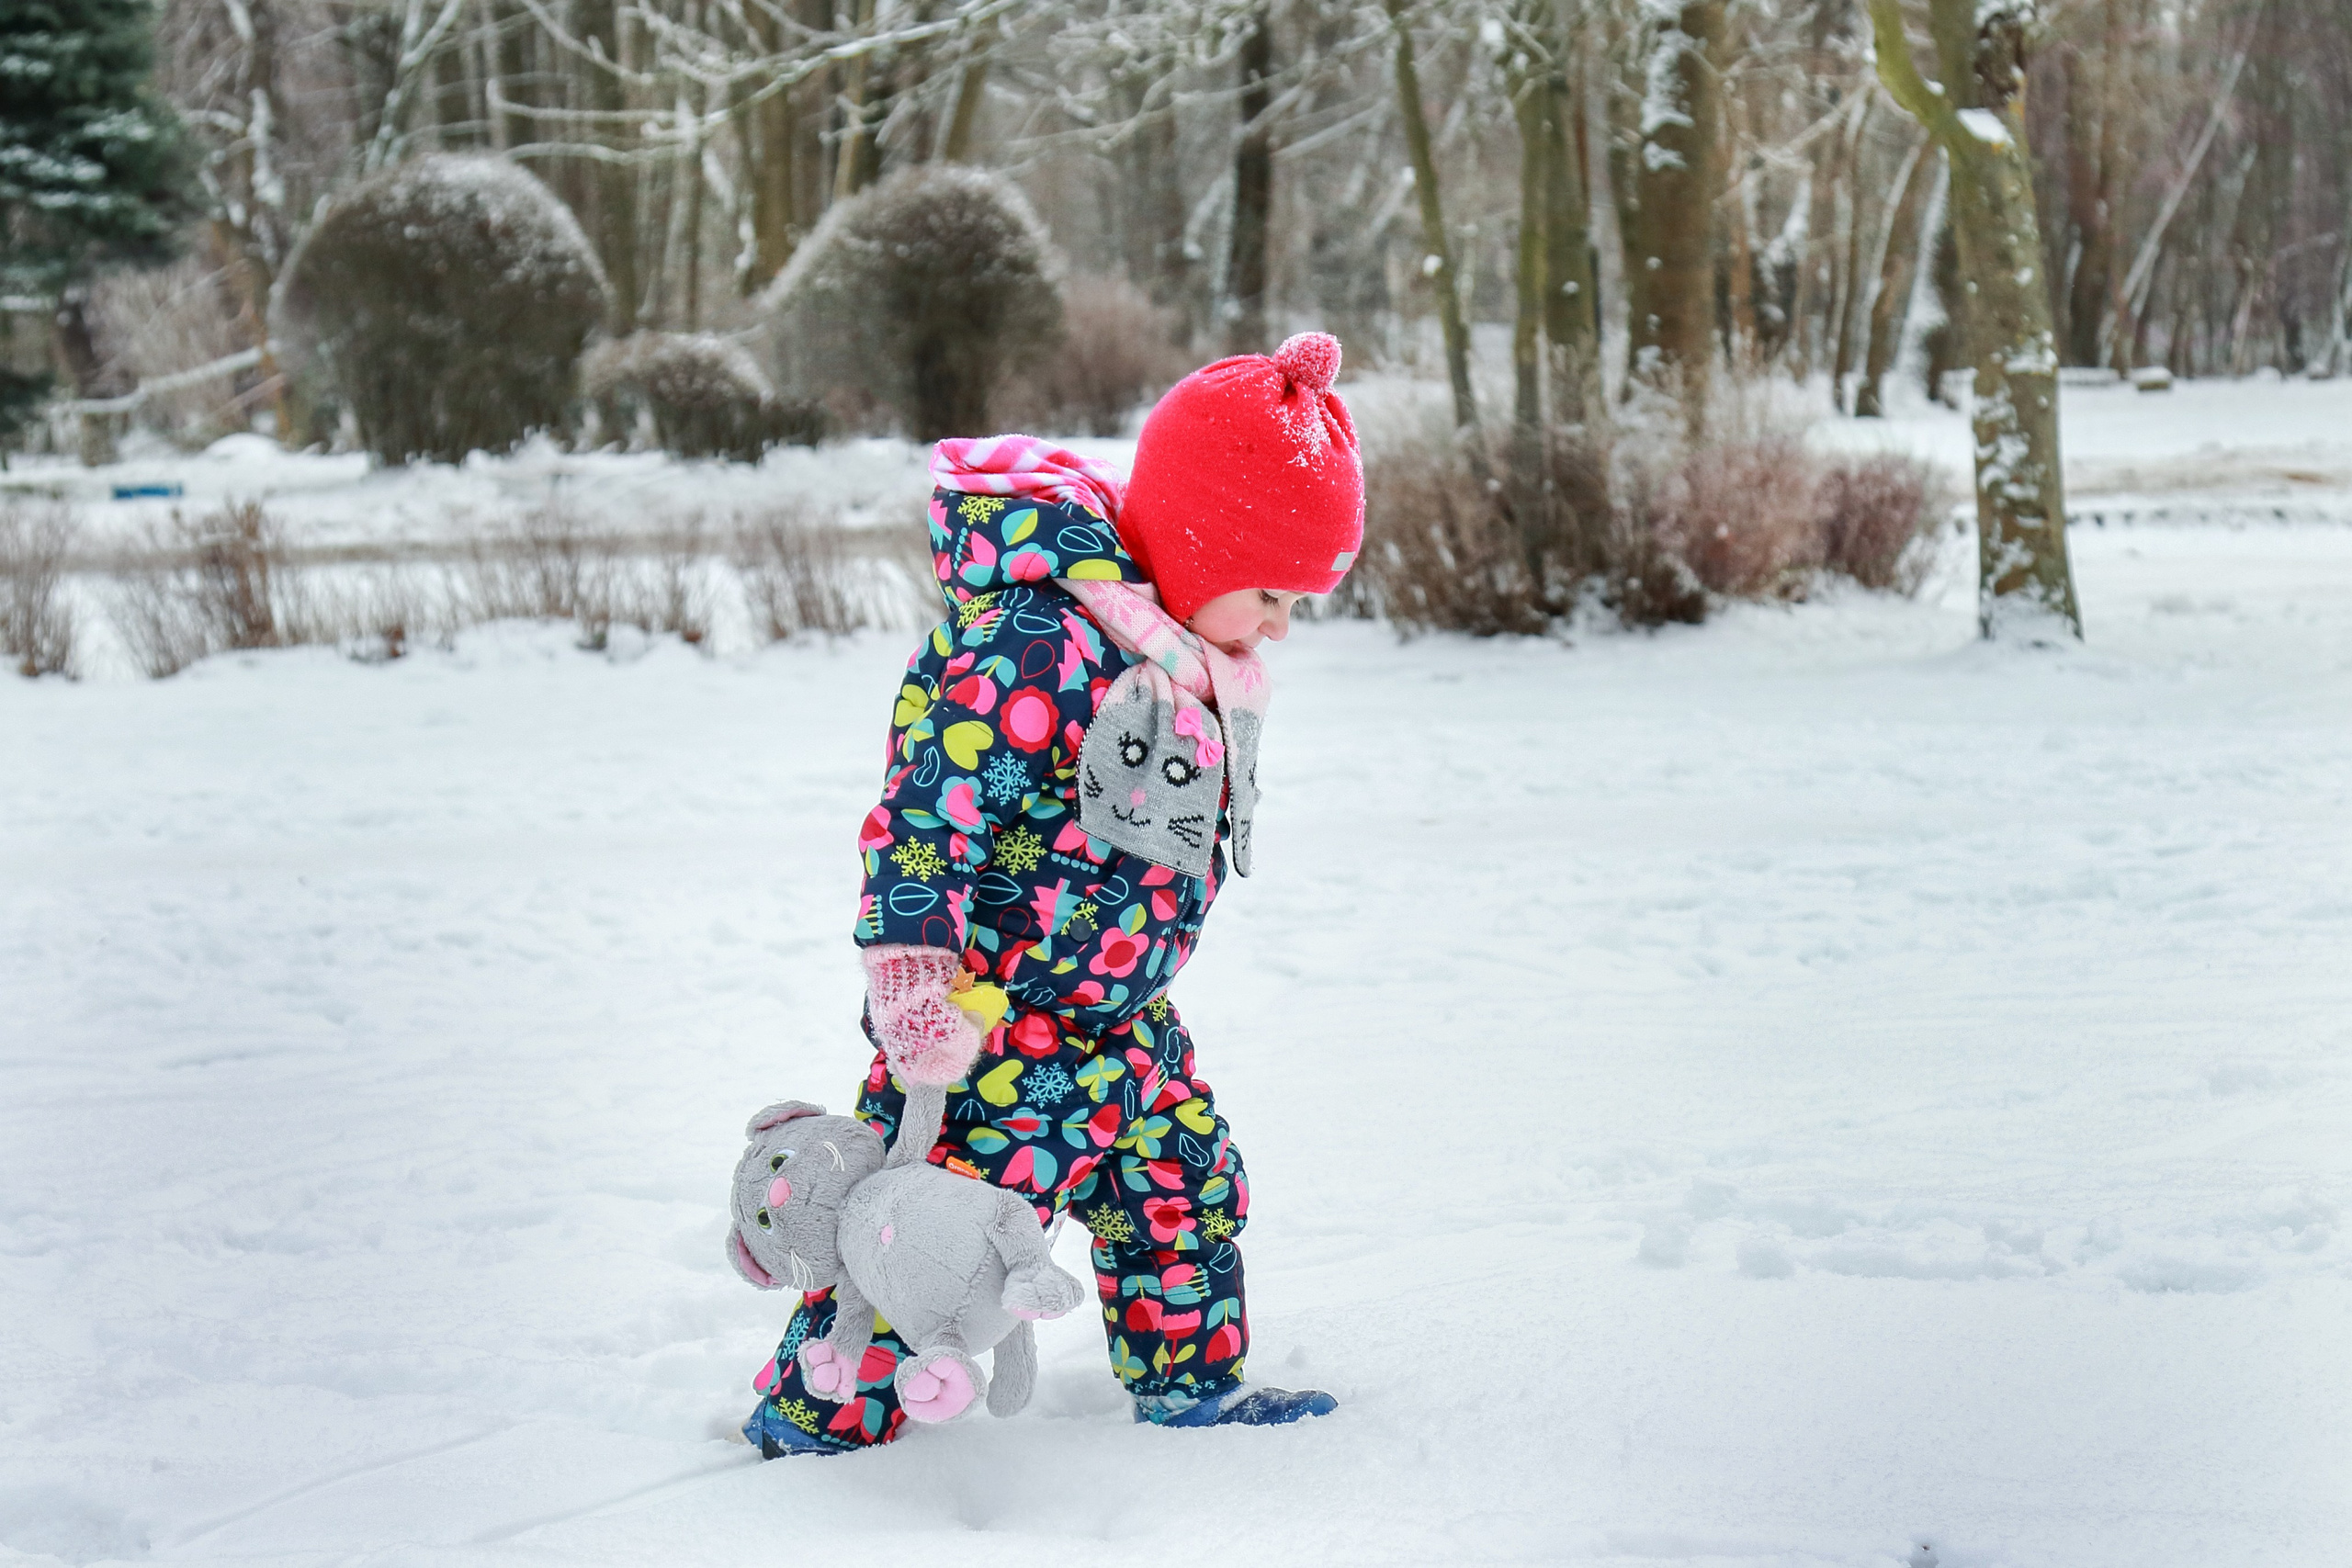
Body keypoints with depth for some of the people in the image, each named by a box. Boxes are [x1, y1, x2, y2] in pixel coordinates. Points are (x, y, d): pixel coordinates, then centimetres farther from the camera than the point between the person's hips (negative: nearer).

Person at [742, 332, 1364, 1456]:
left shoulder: (1184, 669, 7)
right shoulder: (1039, 652, -25)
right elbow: (925, 811, -26)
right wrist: (912, 974, -27)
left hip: (1121, 1022, 10)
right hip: (997, 1025, -10)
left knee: (1187, 1188, 19)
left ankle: (1190, 1378, 39)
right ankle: (815, 1421, 7)